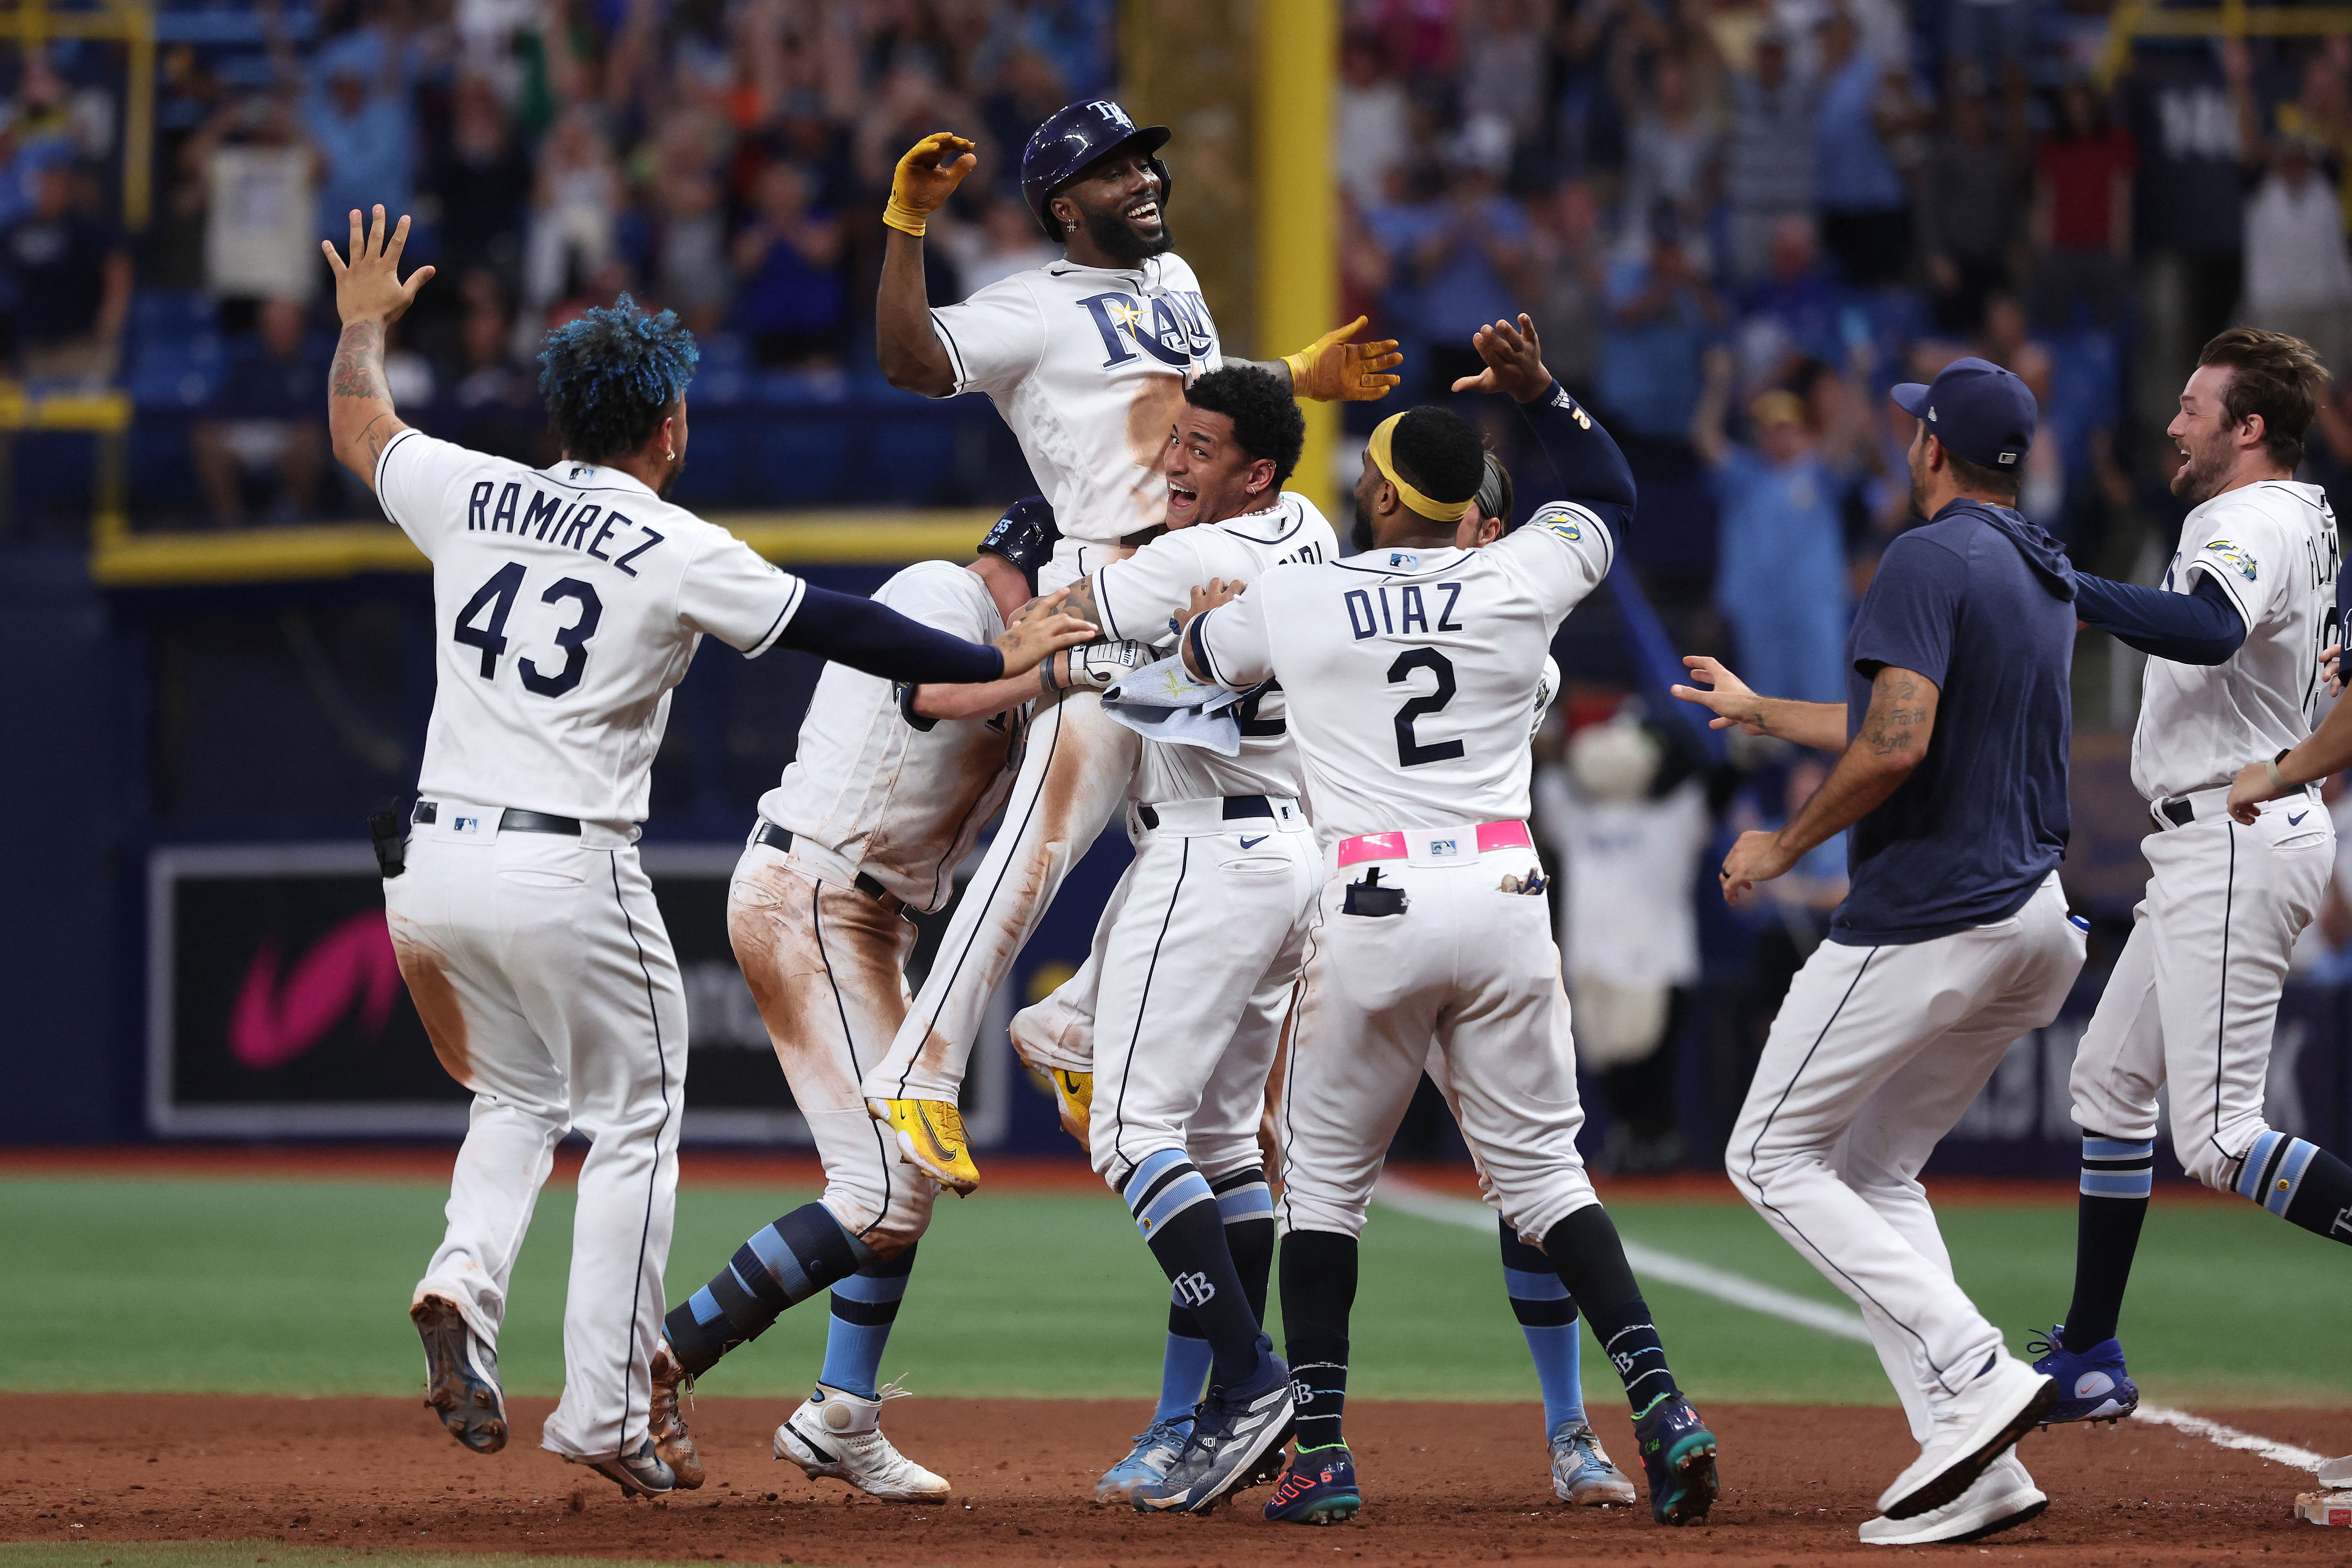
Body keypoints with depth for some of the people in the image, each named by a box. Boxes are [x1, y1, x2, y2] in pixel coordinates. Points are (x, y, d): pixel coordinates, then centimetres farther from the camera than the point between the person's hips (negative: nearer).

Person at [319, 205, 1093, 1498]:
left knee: (516, 1096, 25)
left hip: (428, 864, 5)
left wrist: (363, 323, 43)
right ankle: (605, 1415, 5)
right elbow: (846, 631, -4)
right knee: (632, 1126, 9)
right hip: (566, 876, -5)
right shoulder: (682, 555, -7)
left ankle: (464, 1282, -3)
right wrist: (998, 662, 7)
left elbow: (357, 431, 24)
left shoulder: (469, 496, 5)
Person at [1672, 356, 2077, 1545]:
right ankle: (1972, 1471, 4)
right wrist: (1759, 712, 40)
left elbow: (1897, 745, -25)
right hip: (2032, 915, 9)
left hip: (1925, 920, -9)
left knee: (1772, 1156, 1)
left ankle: (1976, 1378, -14)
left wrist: (1785, 845, -10)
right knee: (1874, 1171, 16)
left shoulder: (1929, 562, -13)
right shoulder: (2047, 579, 17)